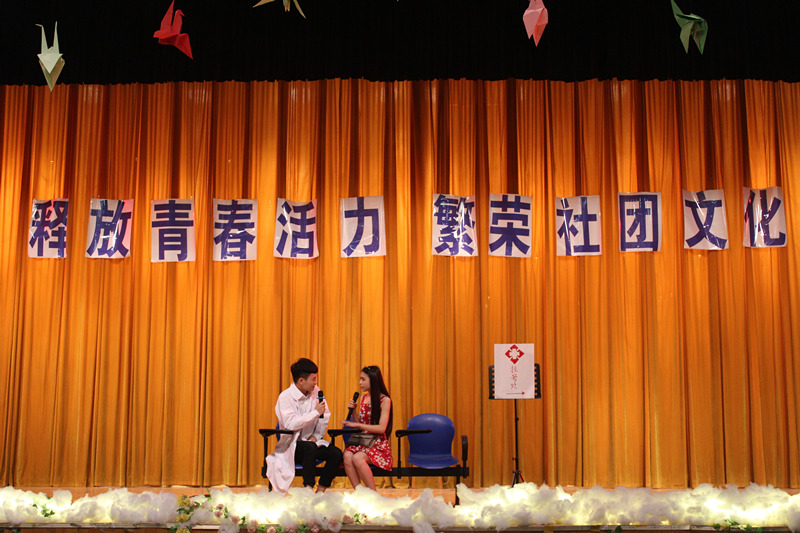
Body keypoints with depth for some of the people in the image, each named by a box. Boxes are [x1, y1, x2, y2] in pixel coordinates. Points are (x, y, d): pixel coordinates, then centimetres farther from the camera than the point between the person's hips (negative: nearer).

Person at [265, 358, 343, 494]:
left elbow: (325, 417, 12)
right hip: (292, 445, -6)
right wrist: (315, 412, -22)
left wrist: (316, 436, -4)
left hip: (312, 441, 6)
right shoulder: (285, 397, -13)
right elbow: (290, 424, -26)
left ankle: (320, 491, -11)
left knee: (336, 454, -20)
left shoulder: (315, 391, 6)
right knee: (310, 447, -37)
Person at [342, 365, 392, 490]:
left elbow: (381, 428, -13)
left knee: (357, 458, -33)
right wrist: (353, 411, 1)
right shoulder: (363, 397, 13)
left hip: (378, 443, -5)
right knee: (347, 455, -27)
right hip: (361, 440, 6)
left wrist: (357, 425, -14)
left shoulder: (384, 400, -6)